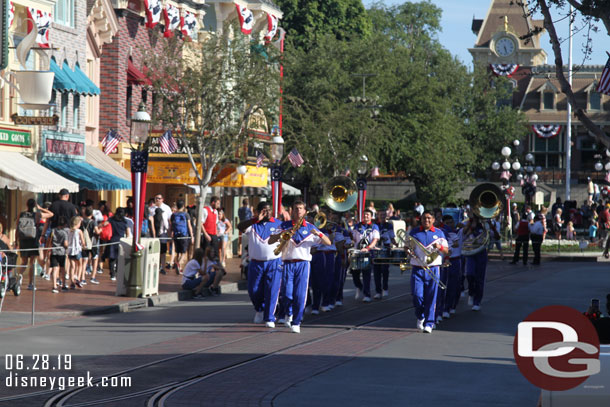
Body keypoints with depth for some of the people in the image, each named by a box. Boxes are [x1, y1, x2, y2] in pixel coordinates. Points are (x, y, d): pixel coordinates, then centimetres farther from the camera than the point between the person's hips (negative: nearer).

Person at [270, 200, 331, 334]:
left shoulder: (310, 228, 10)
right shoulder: (285, 226, 9)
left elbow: (328, 243, 7)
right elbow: (270, 241, 1)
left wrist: (318, 234, -12)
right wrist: (282, 233, -15)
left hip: (303, 264, 0)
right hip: (288, 263, 0)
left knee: (300, 295, -7)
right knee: (287, 293, -8)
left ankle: (296, 323, 4)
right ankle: (288, 313, 23)